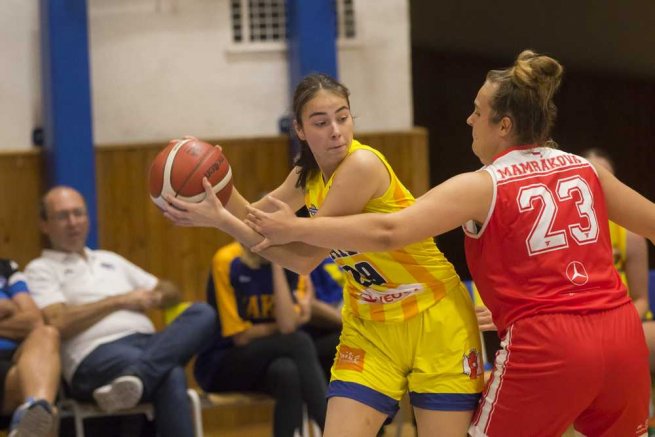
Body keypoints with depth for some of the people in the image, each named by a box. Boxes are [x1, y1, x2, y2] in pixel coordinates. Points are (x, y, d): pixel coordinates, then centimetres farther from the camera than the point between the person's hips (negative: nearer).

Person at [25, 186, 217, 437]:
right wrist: (120, 301, -6)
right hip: (97, 354, -6)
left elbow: (172, 292, 35)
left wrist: (155, 298, 8)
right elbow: (59, 324, -6)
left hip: (149, 344, 7)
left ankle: (134, 379, -50)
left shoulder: (110, 260, 34)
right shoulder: (40, 270, 13)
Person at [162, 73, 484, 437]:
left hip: (434, 322, -6)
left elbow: (304, 257, -24)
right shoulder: (308, 174, 1)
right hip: (370, 327, 6)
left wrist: (220, 220, -26)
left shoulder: (363, 165, -23)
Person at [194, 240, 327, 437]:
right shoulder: (226, 262, -15)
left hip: (269, 359, 4)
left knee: (287, 372, -31)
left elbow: (287, 324, -17)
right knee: (299, 342, -27)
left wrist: (277, 265, -17)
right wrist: (294, 322, -5)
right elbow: (241, 336, -14)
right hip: (221, 365, -4)